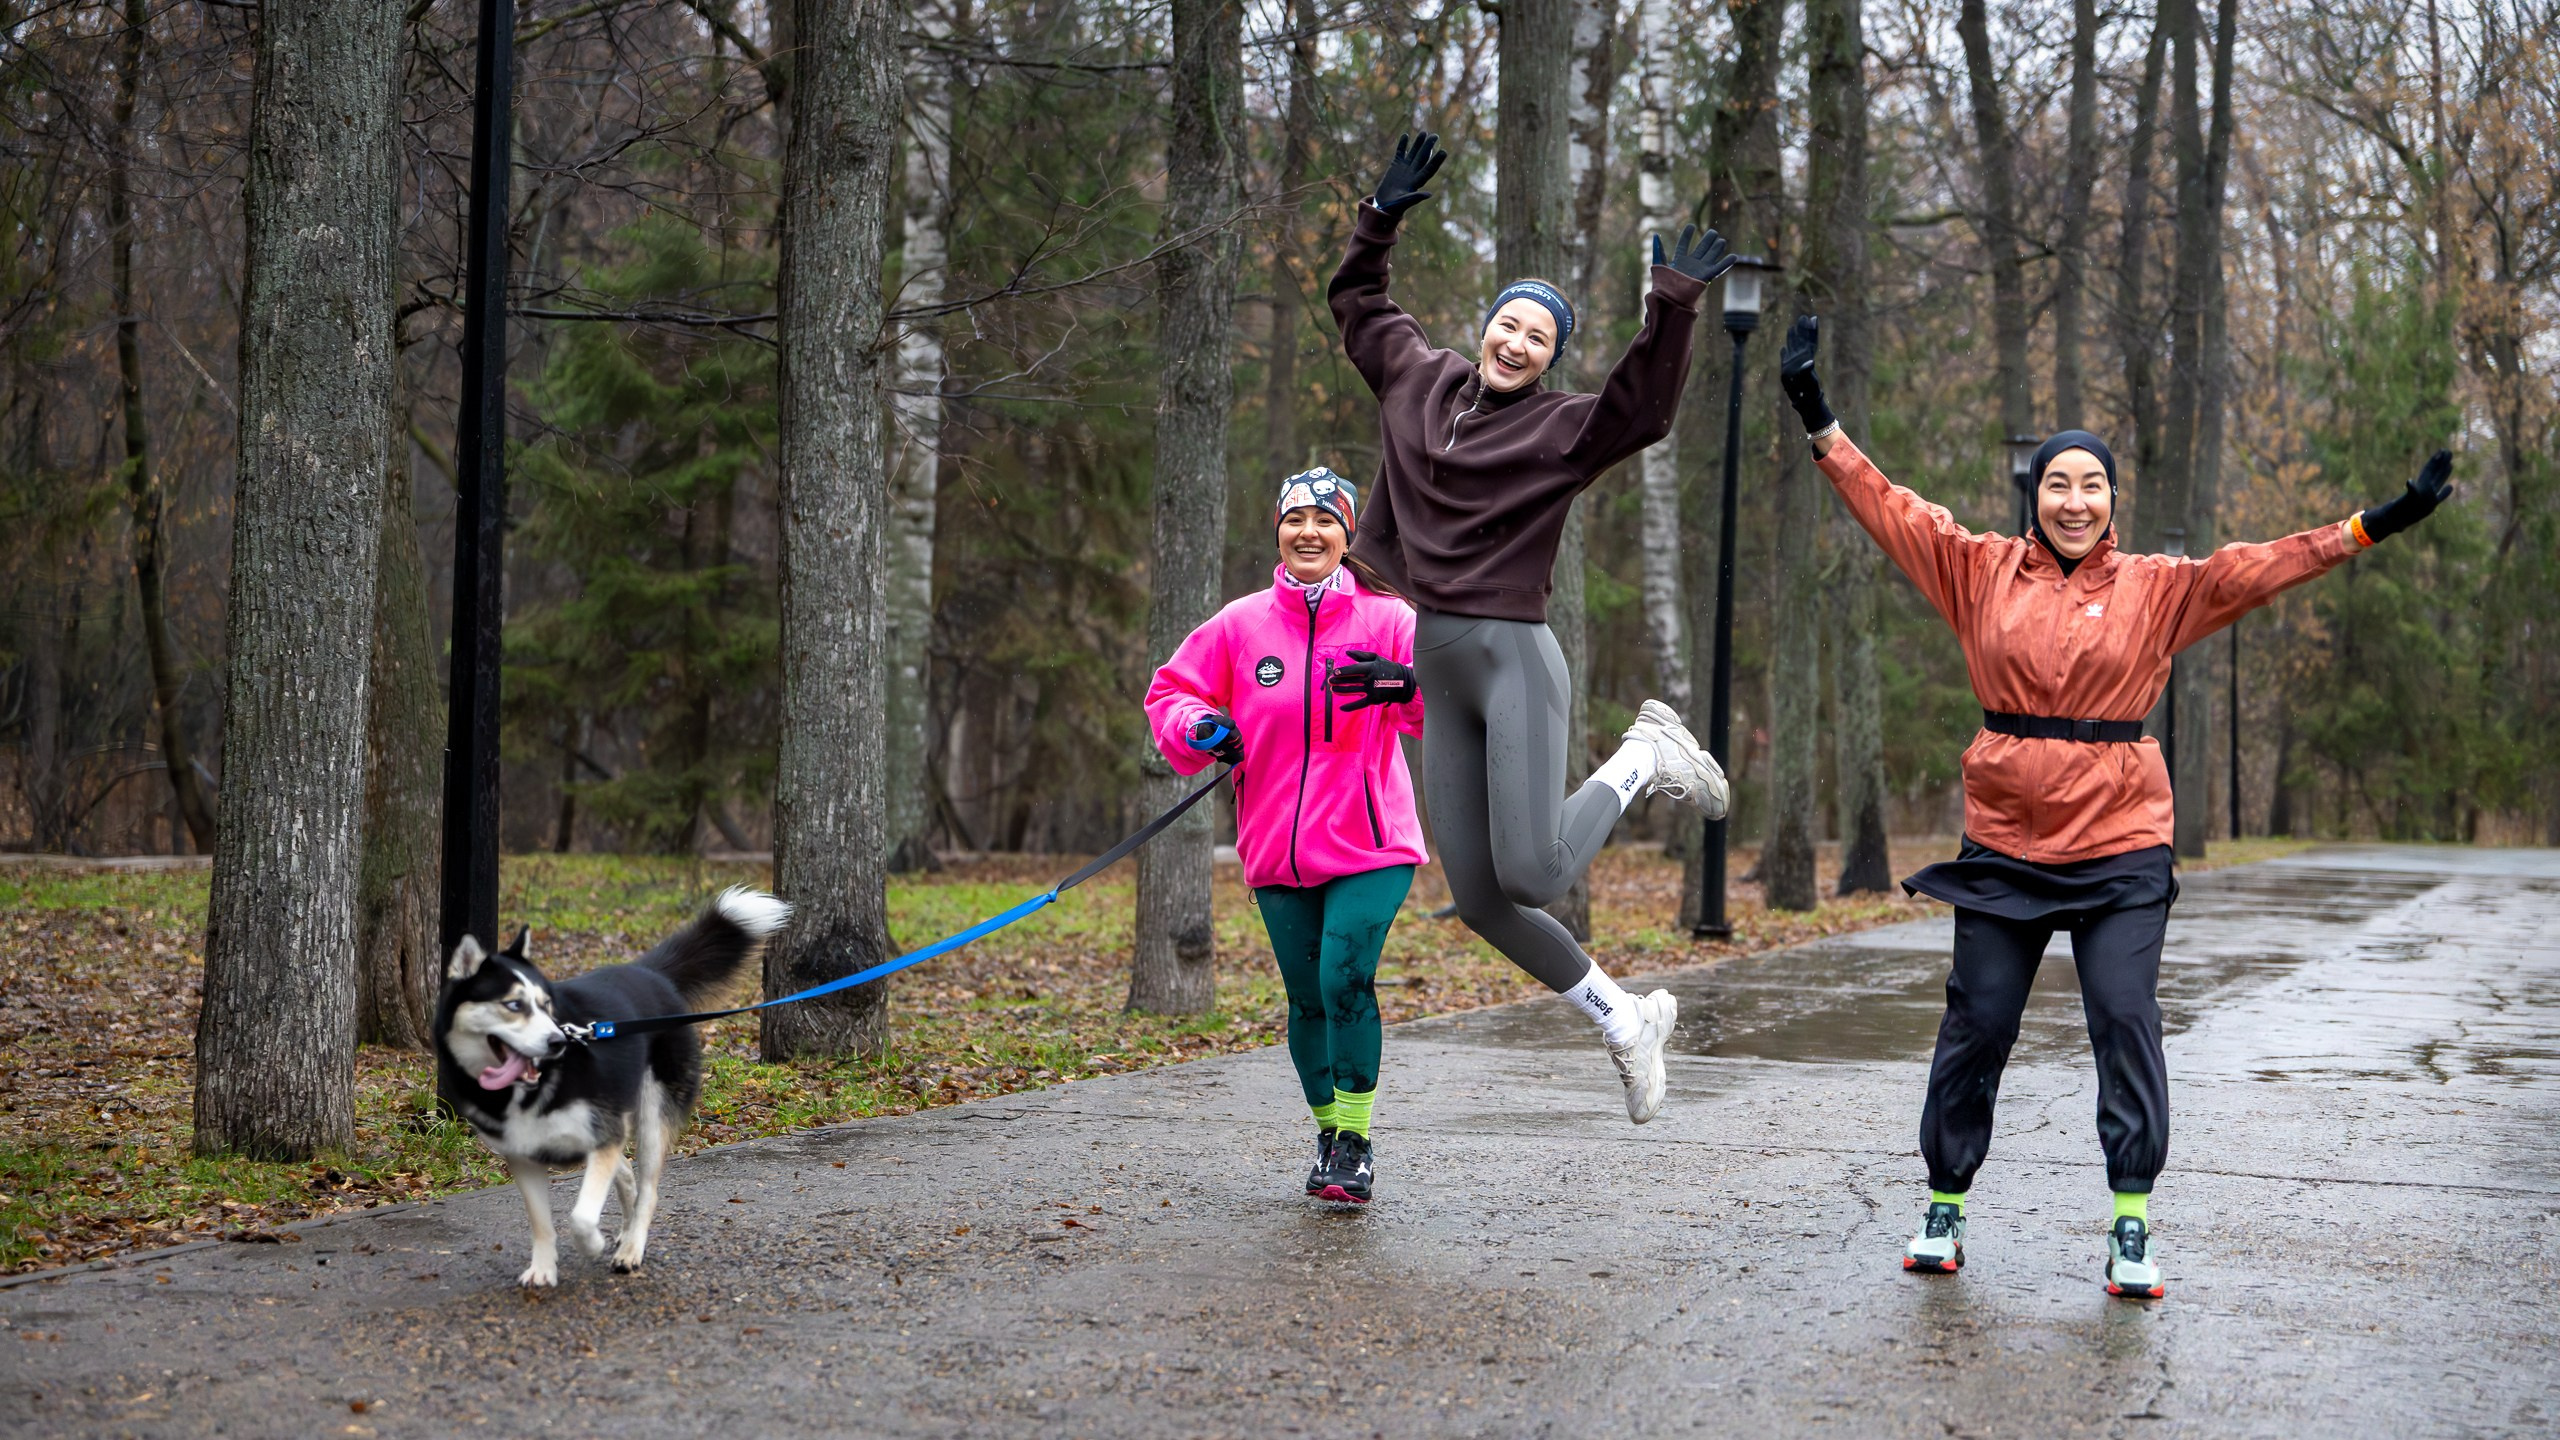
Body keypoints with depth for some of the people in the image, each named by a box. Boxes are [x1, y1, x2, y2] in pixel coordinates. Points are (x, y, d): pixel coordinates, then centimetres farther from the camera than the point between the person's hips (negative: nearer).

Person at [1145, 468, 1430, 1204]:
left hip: (1369, 844, -3)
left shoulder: (1386, 619, -2)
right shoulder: (1240, 625, 4)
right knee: (1309, 998, 8)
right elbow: (1170, 692, 13)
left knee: (1345, 979, -17)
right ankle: (1330, 1133, 28)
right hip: (1278, 848, 3)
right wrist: (1197, 727, -10)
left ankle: (1354, 1143, -3)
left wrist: (1407, 683, -33)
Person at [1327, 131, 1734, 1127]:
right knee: (1479, 900, 4)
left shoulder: (1564, 430, -3)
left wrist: (1672, 310, -29)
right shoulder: (1419, 381, 12)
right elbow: (1358, 302, 24)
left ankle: (1643, 761, 11)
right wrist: (1381, 219, 13)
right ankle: (1625, 1020, 21)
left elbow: (1648, 409, -20)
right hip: (1437, 669, 6)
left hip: (1514, 658, -5)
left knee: (1532, 875, -17)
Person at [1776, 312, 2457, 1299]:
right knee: (1976, 1023, 3)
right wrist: (1818, 421, 0)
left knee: (2125, 1019, -7)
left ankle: (2131, 1227, 1)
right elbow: (1890, 509, 4)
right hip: (2003, 840, 1)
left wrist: (2378, 525, -6)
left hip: (2119, 844, -1)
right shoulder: (1982, 571, 4)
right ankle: (1945, 1207, 17)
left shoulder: (2155, 588, 4)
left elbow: (2258, 569, 0)